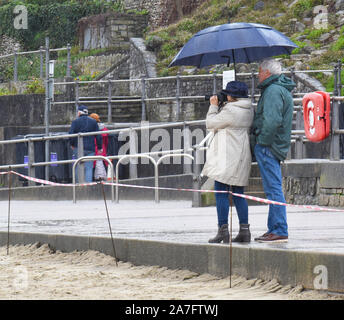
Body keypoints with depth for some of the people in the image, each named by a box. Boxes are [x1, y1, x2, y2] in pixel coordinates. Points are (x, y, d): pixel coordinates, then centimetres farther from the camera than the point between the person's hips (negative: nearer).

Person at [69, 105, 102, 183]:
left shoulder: (75, 122, 1)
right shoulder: (93, 122, 8)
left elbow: (71, 134, -6)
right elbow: (98, 136, 7)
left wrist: (72, 144, 10)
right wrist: (99, 147, 13)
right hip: (90, 148, 2)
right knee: (89, 168, 0)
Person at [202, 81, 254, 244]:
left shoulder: (231, 111, -17)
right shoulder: (249, 110, 10)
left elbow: (210, 123, -6)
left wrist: (213, 106, 8)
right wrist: (219, 107, 15)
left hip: (227, 159, -9)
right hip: (242, 159, 9)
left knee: (221, 193, -4)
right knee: (238, 194, 13)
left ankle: (223, 231, -7)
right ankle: (244, 230, 11)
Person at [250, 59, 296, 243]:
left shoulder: (273, 91, -13)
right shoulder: (283, 89, 20)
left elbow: (272, 121, -25)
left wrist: (262, 141, -17)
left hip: (268, 147, -11)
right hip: (276, 148, 11)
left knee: (274, 189, -10)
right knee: (273, 189, 13)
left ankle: (279, 231, -12)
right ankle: (274, 229, 17)